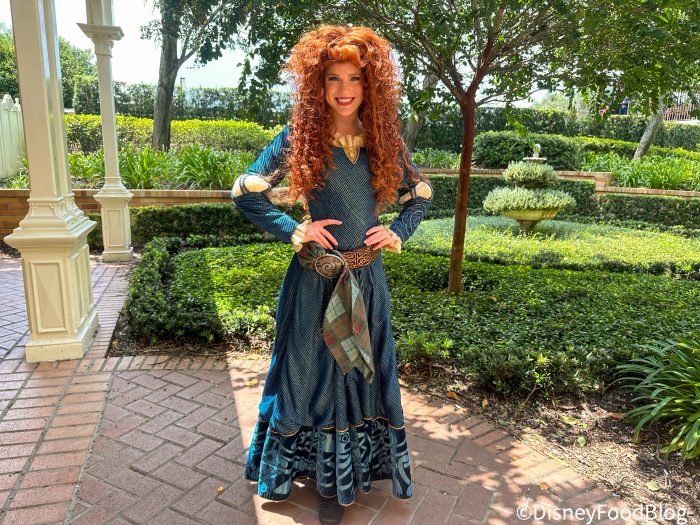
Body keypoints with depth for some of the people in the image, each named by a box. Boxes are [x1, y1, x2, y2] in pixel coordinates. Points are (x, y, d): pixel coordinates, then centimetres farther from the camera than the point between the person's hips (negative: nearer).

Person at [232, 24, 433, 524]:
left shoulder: (385, 141, 2)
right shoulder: (299, 138, -6)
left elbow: (420, 195, 15)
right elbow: (246, 193, -3)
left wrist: (397, 232, -1)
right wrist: (295, 230, -11)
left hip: (367, 277, 3)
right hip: (315, 278, -3)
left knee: (362, 371, 13)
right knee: (312, 370, 10)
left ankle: (346, 473, 36)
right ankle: (314, 464, 35)